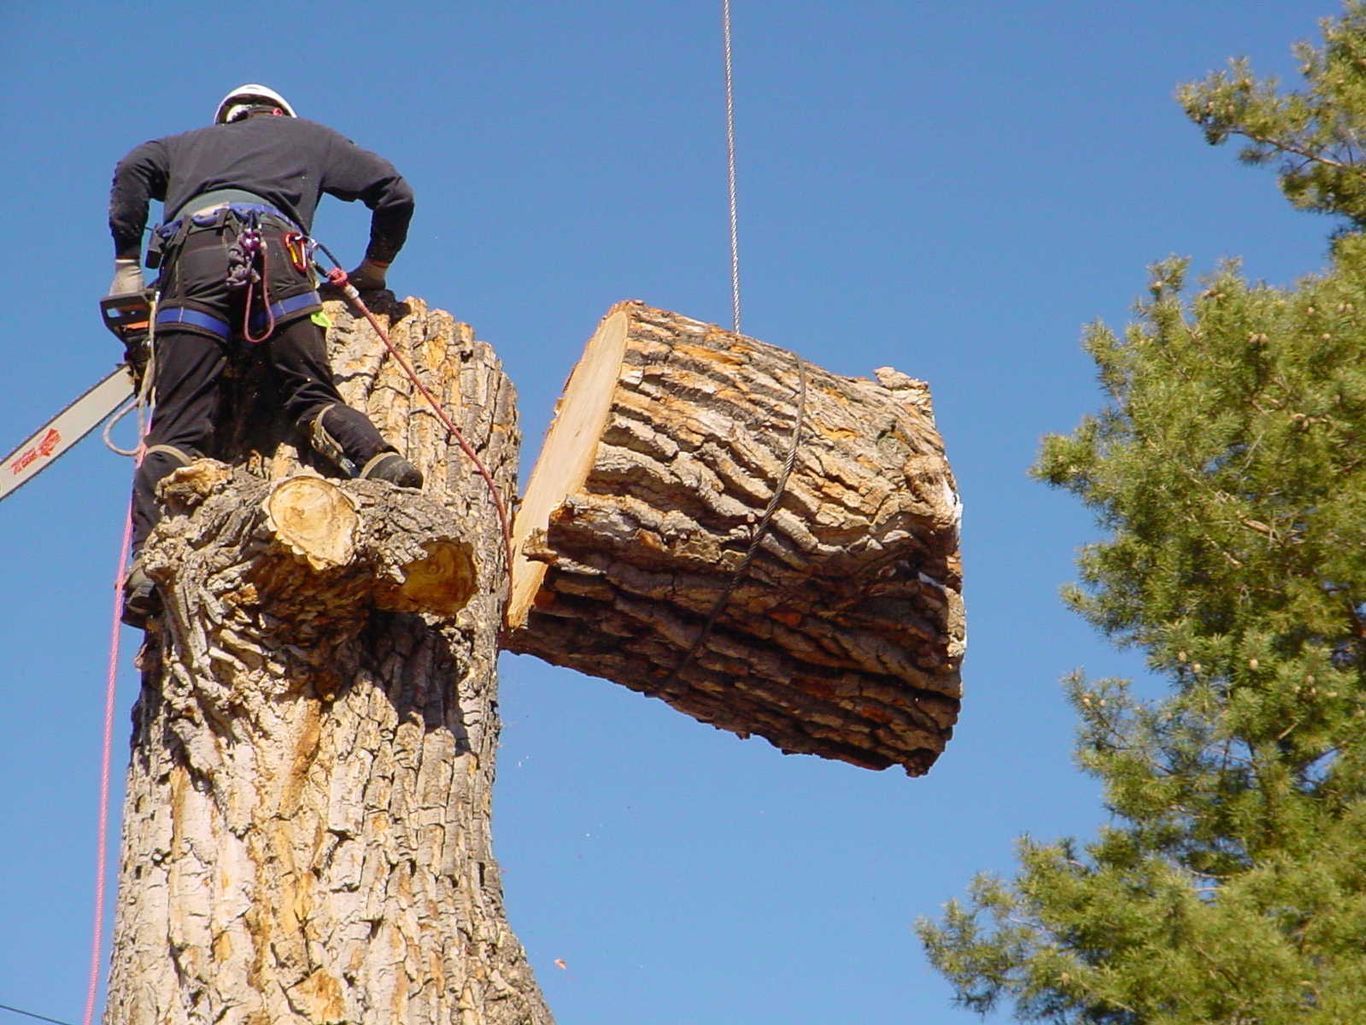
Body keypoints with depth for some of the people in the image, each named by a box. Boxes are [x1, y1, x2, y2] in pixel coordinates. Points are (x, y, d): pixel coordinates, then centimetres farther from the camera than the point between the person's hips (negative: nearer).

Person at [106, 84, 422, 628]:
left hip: (191, 251, 0)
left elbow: (134, 168, 17)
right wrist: (373, 271, 41)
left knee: (179, 426, -8)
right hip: (273, 248, 0)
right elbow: (395, 192, 28)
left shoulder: (190, 143, 39)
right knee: (313, 397, -2)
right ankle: (381, 464, -31)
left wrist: (127, 264, 17)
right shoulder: (306, 136, 37)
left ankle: (150, 566, -23)